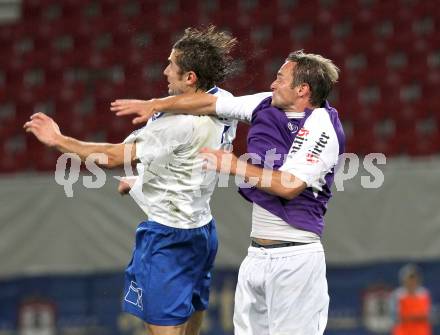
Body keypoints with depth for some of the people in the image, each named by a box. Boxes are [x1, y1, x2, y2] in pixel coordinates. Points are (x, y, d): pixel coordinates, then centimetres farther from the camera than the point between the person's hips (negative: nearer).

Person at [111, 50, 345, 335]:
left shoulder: (321, 127, -13)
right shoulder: (268, 106, 9)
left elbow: (290, 186, -22)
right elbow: (211, 103, 19)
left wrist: (236, 166, -13)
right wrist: (155, 105, 24)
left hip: (294, 258, -8)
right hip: (257, 255, 8)